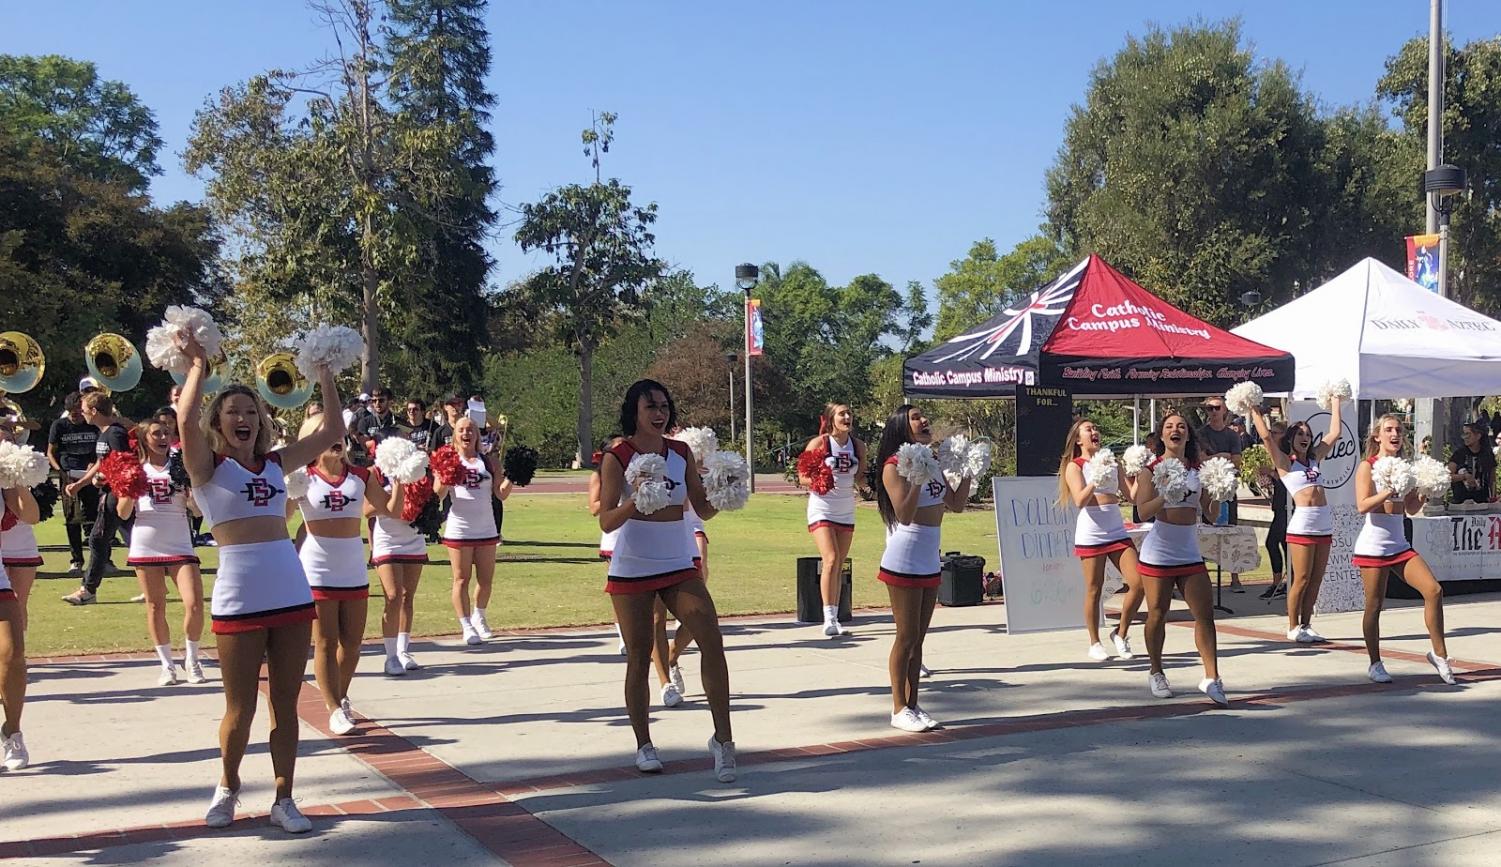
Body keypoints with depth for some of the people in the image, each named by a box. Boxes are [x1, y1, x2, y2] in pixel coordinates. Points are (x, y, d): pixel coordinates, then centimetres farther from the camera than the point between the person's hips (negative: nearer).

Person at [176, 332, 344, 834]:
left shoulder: (276, 463, 12)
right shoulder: (208, 467, 0)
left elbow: (333, 430, 11)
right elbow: (186, 419, -19)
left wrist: (324, 375, 12)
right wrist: (198, 367, -8)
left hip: (291, 590, 4)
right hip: (239, 598, -4)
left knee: (285, 703, 8)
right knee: (241, 708, 6)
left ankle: (284, 800, 18)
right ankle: (228, 788, 30)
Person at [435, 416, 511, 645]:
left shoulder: (487, 460, 7)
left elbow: (501, 493, 3)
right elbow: (437, 494, -6)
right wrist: (445, 479, -25)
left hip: (486, 529, 3)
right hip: (458, 530, -3)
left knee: (486, 580, 8)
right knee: (462, 579, 2)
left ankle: (479, 617, 31)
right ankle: (467, 627, 10)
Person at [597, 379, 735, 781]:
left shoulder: (681, 453, 4)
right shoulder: (617, 457, -8)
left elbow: (702, 510, 5)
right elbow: (606, 521, -13)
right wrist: (634, 504, -32)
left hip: (678, 566, 3)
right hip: (631, 571, -3)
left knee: (712, 641, -12)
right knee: (639, 658, 5)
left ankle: (723, 739, -5)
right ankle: (644, 745, 20)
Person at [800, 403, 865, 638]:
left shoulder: (858, 445, 4)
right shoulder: (818, 443, -9)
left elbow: (861, 476, 15)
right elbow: (802, 478, -6)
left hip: (846, 511, 5)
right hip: (822, 509, -5)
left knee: (840, 566, 7)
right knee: (831, 560, -17)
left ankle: (834, 618, 13)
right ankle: (829, 619, -14)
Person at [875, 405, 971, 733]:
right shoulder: (895, 466, -12)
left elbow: (956, 504, 14)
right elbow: (905, 514, -22)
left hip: (930, 563, 7)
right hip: (904, 564, -7)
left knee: (918, 638, 11)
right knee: (906, 637, -2)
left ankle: (913, 705, 18)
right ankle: (899, 708, 7)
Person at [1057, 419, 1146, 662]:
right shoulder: (1074, 466, 0)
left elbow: (1133, 494, 6)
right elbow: (1080, 501, -14)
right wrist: (1096, 479, -26)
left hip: (1117, 532, 4)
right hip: (1091, 534, -4)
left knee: (1139, 583, -5)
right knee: (1094, 590, 1)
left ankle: (1121, 633, 13)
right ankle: (1095, 644, 15)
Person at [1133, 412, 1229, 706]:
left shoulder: (1198, 469, 7)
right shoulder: (1151, 469, -4)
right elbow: (1144, 511, -13)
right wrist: (1166, 498, -29)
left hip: (1190, 553, 3)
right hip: (1158, 554, -3)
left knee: (1205, 614, -4)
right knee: (1157, 615, 5)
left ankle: (1211, 678, -2)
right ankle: (1156, 674, 22)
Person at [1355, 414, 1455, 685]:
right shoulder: (1367, 466, -6)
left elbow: (1411, 508, 14)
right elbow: (1362, 505, -18)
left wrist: (1424, 492, -3)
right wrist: (1390, 490, -27)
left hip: (1399, 545, 5)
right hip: (1373, 546, -5)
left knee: (1434, 590, -8)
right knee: (1374, 605, 1)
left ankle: (1439, 654, 4)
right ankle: (1375, 665, 14)